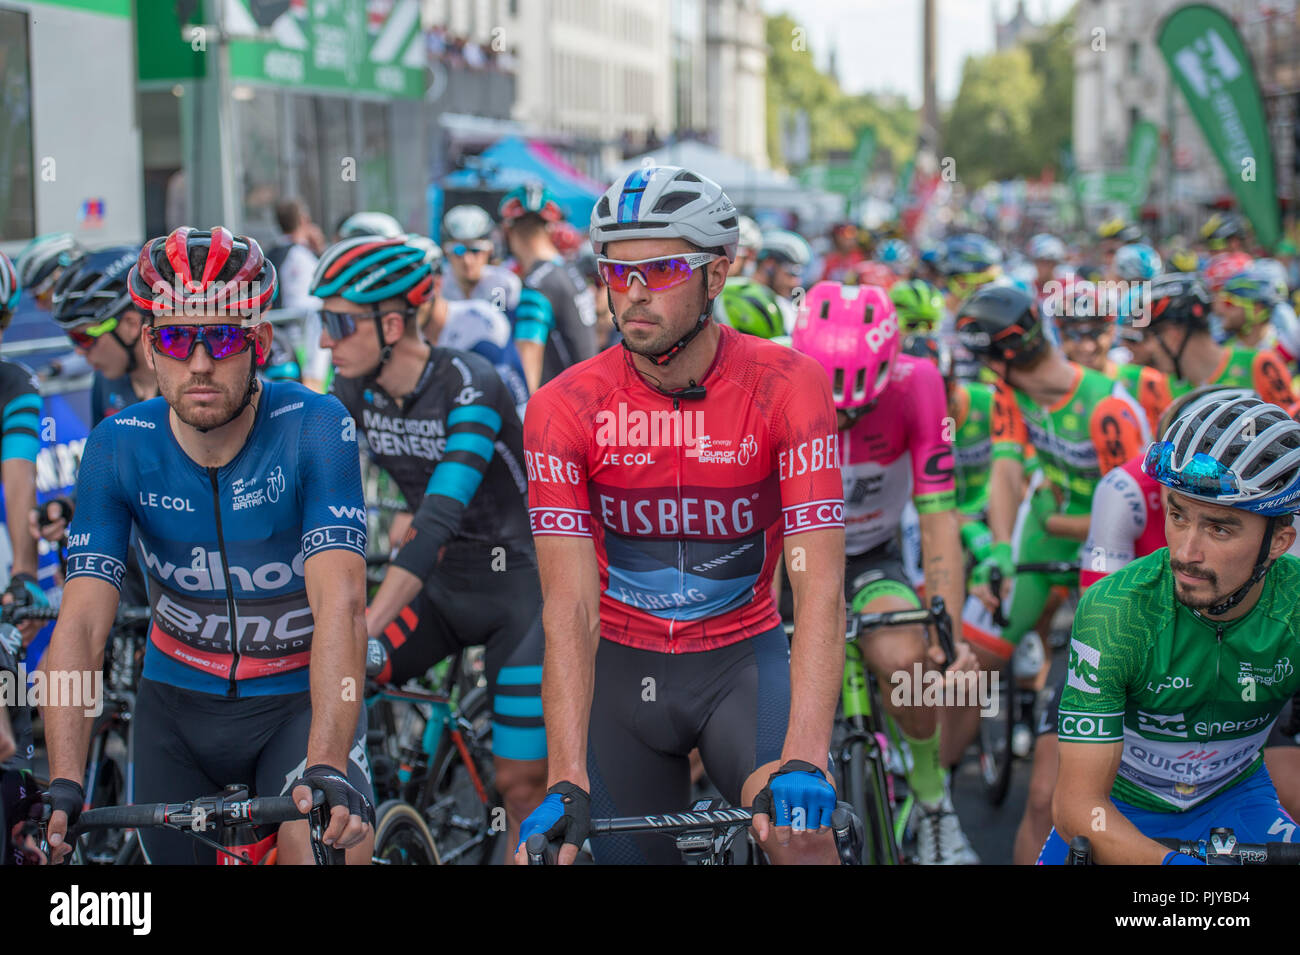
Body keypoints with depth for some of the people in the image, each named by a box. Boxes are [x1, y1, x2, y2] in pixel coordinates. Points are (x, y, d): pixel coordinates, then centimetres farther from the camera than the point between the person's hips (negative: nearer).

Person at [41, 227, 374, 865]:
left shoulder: (316, 429, -21)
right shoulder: (117, 448, -13)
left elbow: (340, 603, -31)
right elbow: (81, 624, -20)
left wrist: (327, 766, -45)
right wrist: (64, 785, -34)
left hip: (301, 697, -3)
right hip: (178, 704, 3)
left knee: (322, 842, -26)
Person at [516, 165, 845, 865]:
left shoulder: (788, 386, -17)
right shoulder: (562, 408, -15)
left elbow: (819, 588, -25)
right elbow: (571, 608, -21)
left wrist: (803, 760, -38)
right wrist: (568, 781, -33)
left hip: (741, 656, -1)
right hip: (624, 668, 1)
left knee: (799, 826, -26)